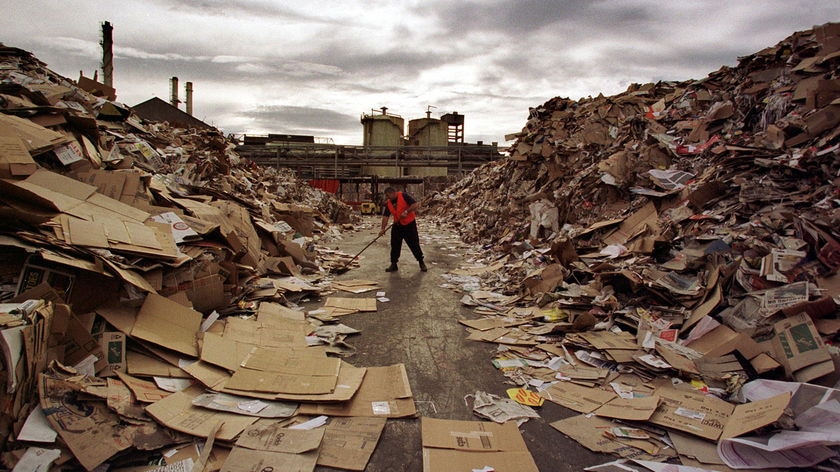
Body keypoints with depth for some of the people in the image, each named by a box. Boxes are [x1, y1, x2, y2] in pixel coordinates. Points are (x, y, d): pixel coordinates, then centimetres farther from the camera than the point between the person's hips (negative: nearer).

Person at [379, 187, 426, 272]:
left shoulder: (403, 196, -14)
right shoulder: (388, 203, 3)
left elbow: (416, 204, -19)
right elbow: (385, 216, 0)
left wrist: (406, 211, -26)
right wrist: (383, 228, -9)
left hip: (409, 224, -5)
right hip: (397, 226, 5)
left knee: (414, 244, 1)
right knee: (395, 245, 5)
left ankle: (421, 262, 15)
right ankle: (393, 264, 16)